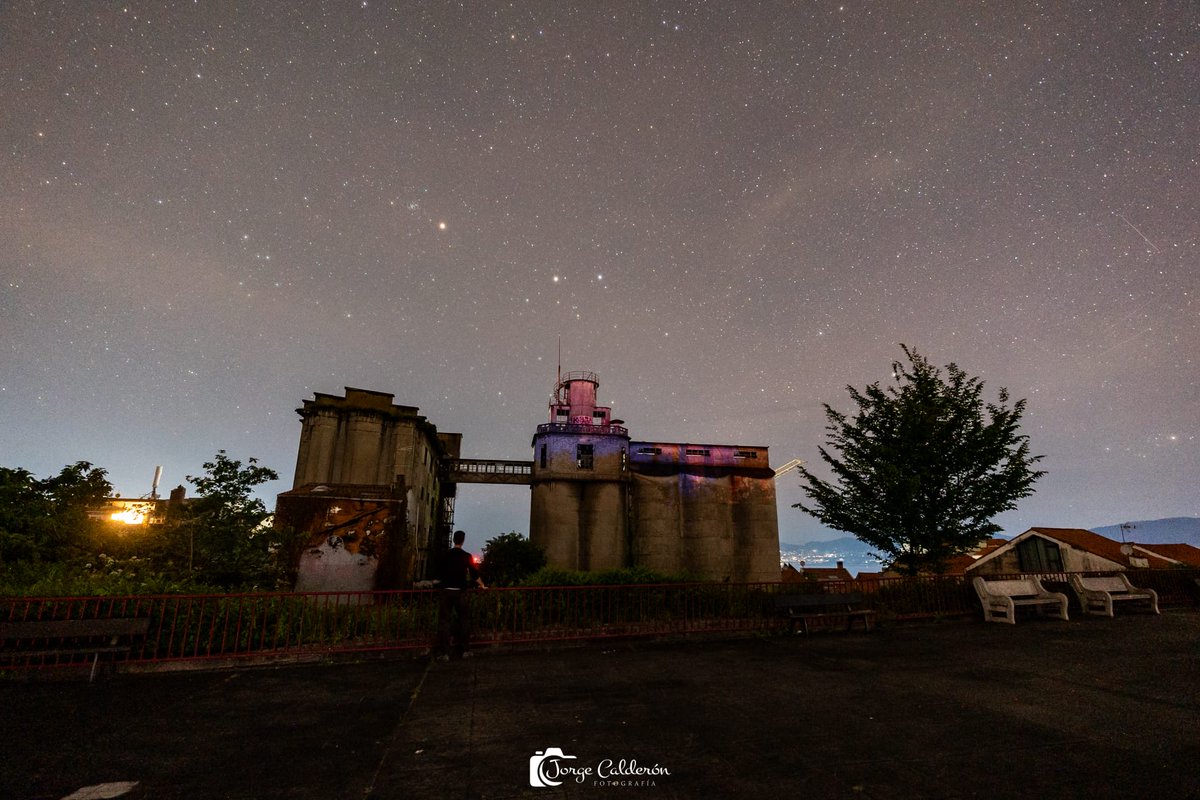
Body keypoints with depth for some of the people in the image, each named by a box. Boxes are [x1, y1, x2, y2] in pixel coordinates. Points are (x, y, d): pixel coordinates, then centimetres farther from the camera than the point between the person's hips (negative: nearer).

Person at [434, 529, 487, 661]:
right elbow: (474, 573, 1)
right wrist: (482, 585, 16)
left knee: (444, 621, 4)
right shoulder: (466, 556, -3)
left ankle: (443, 652, 0)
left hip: (445, 591, 1)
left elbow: (439, 573, 10)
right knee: (463, 620, 11)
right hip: (461, 592, -1)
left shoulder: (445, 555, 2)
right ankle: (463, 650, 16)